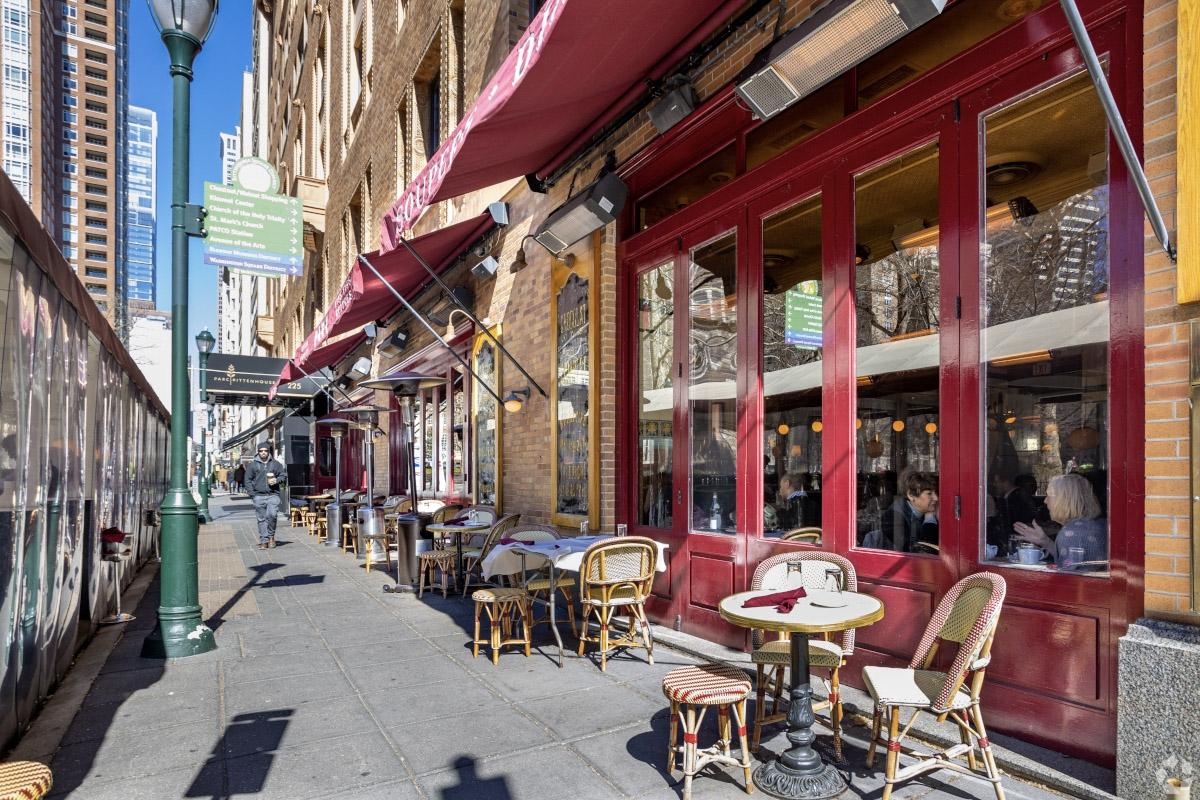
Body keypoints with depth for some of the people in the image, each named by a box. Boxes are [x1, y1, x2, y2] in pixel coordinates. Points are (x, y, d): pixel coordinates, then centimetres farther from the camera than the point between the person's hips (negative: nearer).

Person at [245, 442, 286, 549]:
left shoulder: (276, 464, 12)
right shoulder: (252, 465, 10)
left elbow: (283, 475, 14)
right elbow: (248, 480, 9)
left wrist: (277, 480, -8)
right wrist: (252, 494, -1)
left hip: (273, 495, 0)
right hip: (259, 496, 1)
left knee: (272, 515, -17)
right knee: (261, 519, 2)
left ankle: (271, 535, 4)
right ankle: (264, 541, 8)